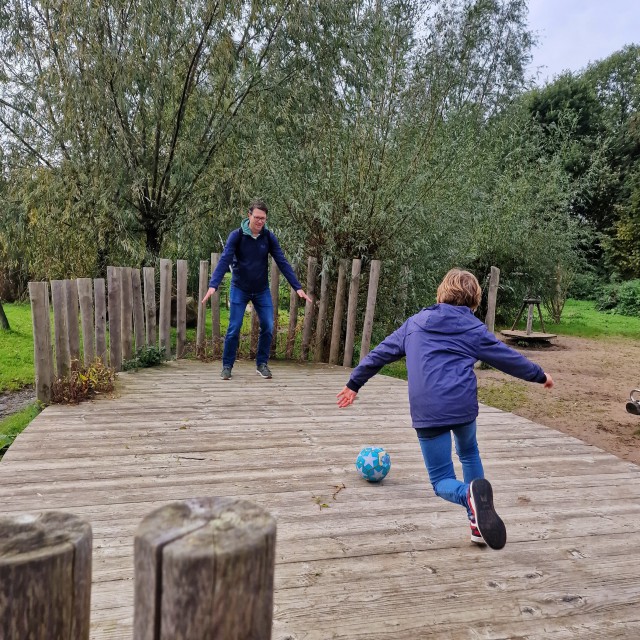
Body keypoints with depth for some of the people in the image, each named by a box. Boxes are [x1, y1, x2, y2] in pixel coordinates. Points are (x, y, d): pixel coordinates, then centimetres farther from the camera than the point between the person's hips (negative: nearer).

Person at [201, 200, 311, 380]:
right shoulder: (236, 236, -14)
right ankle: (227, 365, 13)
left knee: (267, 327, -1)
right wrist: (213, 285, -34)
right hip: (239, 289, -2)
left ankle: (262, 363, 18)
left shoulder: (269, 237, -7)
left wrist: (297, 287, -14)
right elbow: (224, 261, -20)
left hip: (262, 290, 3)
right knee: (234, 328, -3)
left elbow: (282, 262, -7)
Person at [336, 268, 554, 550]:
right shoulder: (474, 329, 8)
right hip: (463, 406, 0)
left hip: (426, 412, 0)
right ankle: (478, 524, 24)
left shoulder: (414, 323, 14)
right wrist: (540, 375, 35)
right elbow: (509, 358, 18)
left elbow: (380, 353, 19)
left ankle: (470, 494, -26)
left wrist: (354, 384, 29)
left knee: (442, 482, 9)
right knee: (469, 452, 31)